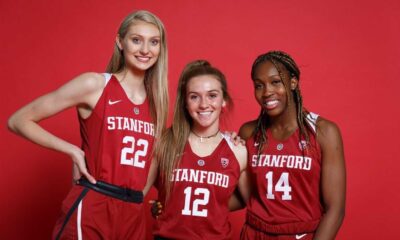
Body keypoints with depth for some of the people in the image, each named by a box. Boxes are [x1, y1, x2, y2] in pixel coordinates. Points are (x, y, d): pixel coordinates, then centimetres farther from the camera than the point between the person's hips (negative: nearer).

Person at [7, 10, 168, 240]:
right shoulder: (94, 84, -6)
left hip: (134, 213, 5)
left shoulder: (156, 99, 7)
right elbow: (19, 121, -3)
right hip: (91, 208, -5)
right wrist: (73, 151, -9)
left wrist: (141, 193, 6)